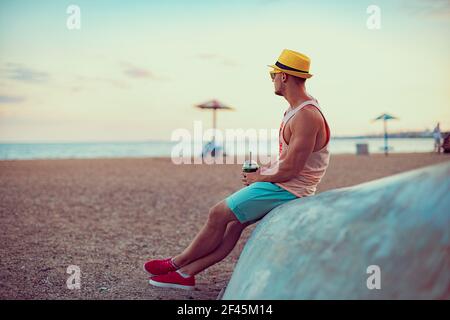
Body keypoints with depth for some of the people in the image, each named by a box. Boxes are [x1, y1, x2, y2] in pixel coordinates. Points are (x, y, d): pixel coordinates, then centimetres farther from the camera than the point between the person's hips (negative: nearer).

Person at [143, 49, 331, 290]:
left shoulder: (307, 117, -22)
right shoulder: (296, 109, 12)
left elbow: (289, 170, -24)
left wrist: (258, 178, -8)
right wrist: (263, 170, 5)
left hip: (287, 189, -9)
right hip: (281, 182, 9)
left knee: (218, 215, -7)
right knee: (234, 222, 5)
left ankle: (176, 263, 10)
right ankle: (186, 273, 9)